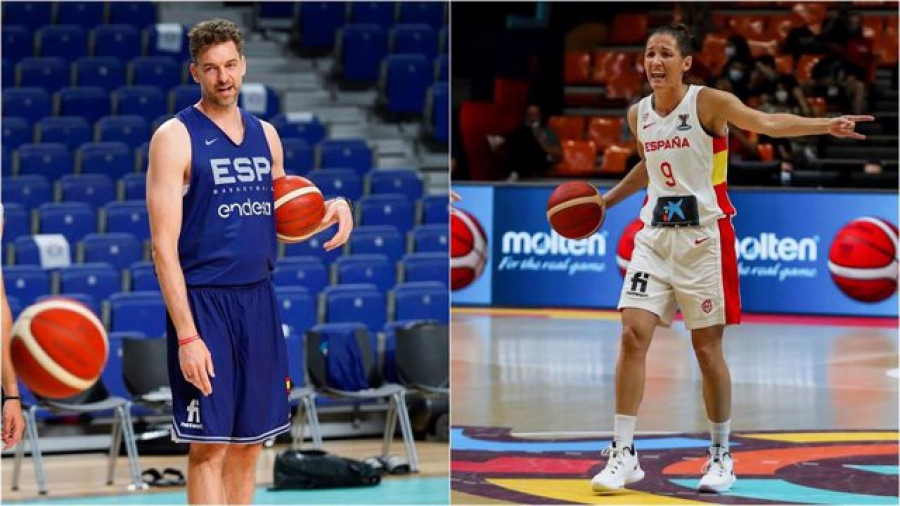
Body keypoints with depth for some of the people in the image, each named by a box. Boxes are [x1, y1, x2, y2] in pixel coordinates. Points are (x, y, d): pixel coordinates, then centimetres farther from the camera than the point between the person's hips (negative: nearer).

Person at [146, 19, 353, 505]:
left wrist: (333, 208, 1)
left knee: (249, 442, 10)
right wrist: (186, 334, -20)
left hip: (259, 299, 6)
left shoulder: (265, 134, 12)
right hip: (203, 301, -6)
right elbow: (164, 244, -13)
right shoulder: (176, 137, -7)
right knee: (209, 444, -6)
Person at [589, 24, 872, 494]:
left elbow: (767, 123, -21)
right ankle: (623, 455, -3)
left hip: (703, 237, -4)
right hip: (655, 236, 4)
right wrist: (607, 200, 29)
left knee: (707, 348, 1)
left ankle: (721, 456, 15)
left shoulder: (708, 102, -10)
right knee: (633, 335, -8)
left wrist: (824, 124, -35)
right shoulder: (638, 115, 7)